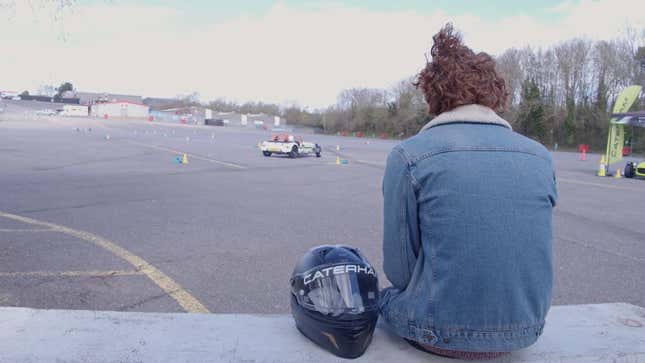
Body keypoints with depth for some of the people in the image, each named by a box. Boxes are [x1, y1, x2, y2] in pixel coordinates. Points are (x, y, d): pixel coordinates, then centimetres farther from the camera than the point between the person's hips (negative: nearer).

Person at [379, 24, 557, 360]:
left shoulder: (408, 156, -13)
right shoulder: (541, 157, 0)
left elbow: (399, 269, -8)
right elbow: (525, 257, 6)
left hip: (440, 336, -4)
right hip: (525, 332, 5)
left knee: (386, 295, 27)